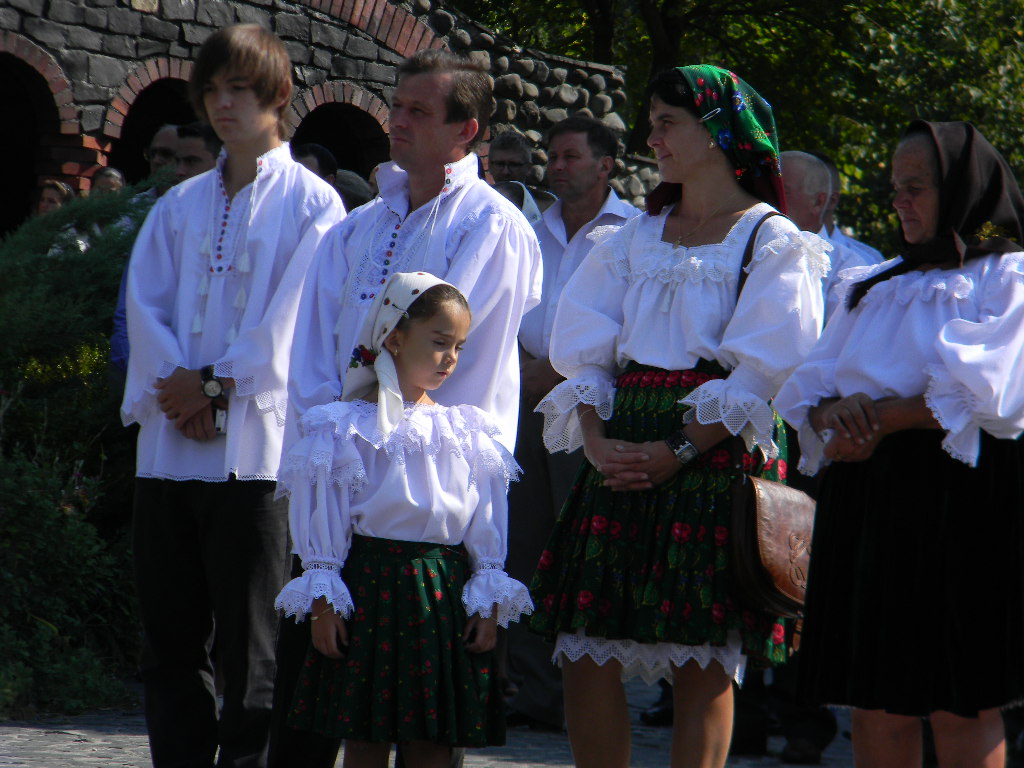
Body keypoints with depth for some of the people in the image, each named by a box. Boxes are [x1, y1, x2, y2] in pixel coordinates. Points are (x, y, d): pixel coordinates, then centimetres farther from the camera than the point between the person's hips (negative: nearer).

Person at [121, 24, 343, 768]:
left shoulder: (311, 204, 3)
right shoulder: (180, 205, 18)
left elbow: (291, 322, -6)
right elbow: (146, 305, 6)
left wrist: (216, 387, -12)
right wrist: (177, 392, -9)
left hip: (256, 447, -5)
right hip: (169, 447, 5)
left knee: (250, 646, -4)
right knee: (170, 641, 5)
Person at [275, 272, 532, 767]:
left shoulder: (465, 433, 9)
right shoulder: (350, 427, -2)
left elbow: (485, 527, 11)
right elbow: (324, 519, -2)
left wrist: (488, 603, 5)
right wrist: (322, 603, -6)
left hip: (446, 592, 3)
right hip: (370, 584, -3)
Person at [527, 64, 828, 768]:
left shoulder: (771, 241, 1)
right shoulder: (638, 236, 18)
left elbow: (761, 373, -8)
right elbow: (585, 349, 12)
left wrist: (679, 450, -17)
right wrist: (595, 440, -6)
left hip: (719, 459, -5)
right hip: (623, 458, 5)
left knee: (703, 667, -6)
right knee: (584, 655, -1)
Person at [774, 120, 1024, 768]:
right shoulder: (879, 284, 21)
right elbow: (810, 385, 14)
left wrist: (879, 417, -13)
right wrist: (834, 413, -9)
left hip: (961, 494, -6)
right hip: (868, 497, 6)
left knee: (961, 702, -6)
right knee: (876, 696, 3)